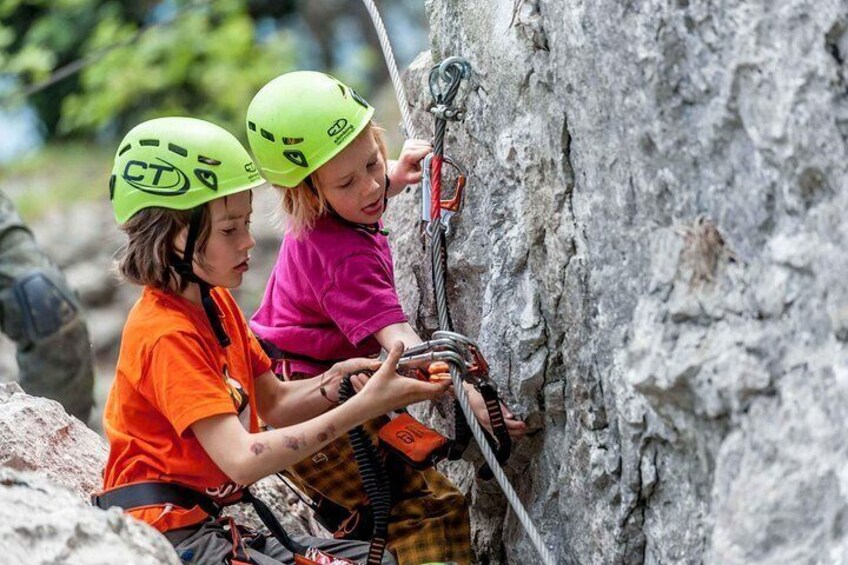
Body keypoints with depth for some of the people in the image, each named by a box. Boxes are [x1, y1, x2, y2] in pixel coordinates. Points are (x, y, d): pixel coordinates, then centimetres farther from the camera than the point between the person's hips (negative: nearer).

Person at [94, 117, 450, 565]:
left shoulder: (217, 303, 11)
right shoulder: (168, 334, -19)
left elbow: (273, 406, 13)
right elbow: (242, 460, -28)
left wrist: (333, 382, -9)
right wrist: (364, 407, -30)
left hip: (211, 526, 10)